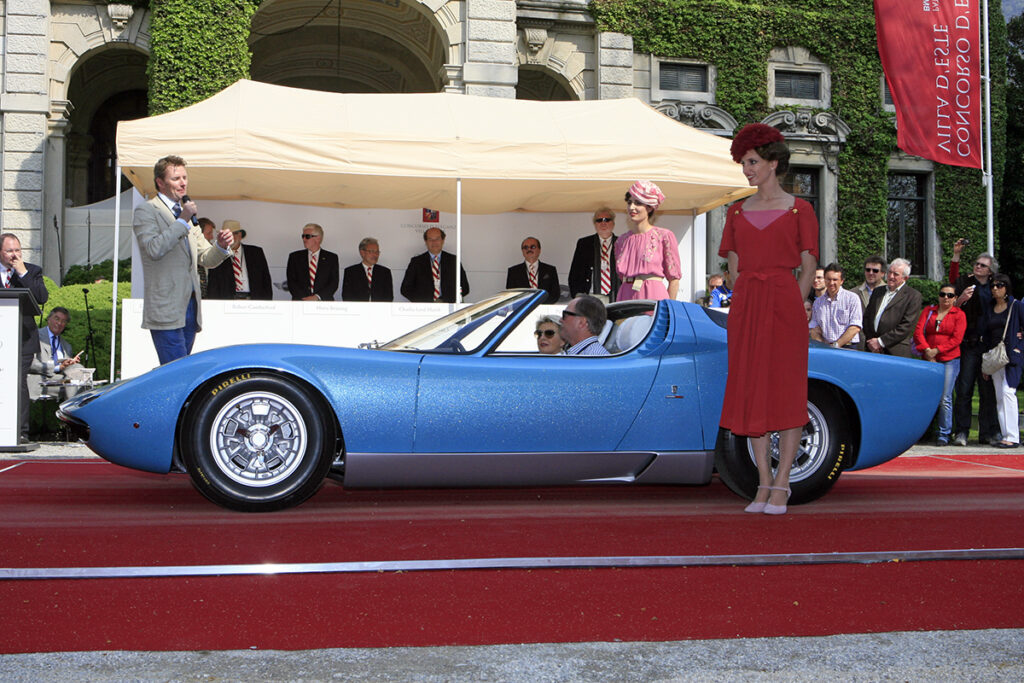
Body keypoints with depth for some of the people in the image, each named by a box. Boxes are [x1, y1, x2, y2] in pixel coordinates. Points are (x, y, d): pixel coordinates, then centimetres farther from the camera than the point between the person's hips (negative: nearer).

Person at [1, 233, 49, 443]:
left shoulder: (32, 271, 8)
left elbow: (42, 298, -7)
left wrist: (24, 274, -10)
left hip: (22, 337, -1)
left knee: (19, 383, -5)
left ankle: (21, 432, -1)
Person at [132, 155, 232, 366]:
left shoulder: (186, 213, 21)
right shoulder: (146, 211, 0)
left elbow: (207, 259, 21)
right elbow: (154, 249, -17)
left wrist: (221, 246, -1)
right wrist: (183, 221, -15)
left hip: (190, 307, 7)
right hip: (166, 311, -7)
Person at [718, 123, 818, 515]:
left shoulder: (798, 210, 3)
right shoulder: (737, 212, 14)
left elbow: (808, 267, 2)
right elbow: (733, 266, 15)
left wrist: (791, 307, -7)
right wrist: (746, 304, 4)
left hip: (785, 302, -4)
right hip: (745, 307, 4)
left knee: (787, 390, -4)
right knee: (751, 391, 3)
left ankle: (781, 484, 3)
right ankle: (763, 483, 11)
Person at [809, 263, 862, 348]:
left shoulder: (852, 298, 6)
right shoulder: (818, 302, 17)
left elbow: (855, 328, -3)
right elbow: (814, 329, 12)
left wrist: (836, 345, -9)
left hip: (847, 348, -3)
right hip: (825, 349, 3)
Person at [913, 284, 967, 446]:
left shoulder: (959, 315, 5)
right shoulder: (928, 310, 14)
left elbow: (956, 339, -4)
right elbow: (918, 331, 4)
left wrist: (936, 351, -11)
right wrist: (926, 350, -11)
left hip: (950, 360, -3)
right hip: (928, 360, 3)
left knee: (944, 398, -8)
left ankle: (944, 434, -2)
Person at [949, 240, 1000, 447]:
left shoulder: (993, 288, 14)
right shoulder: (965, 283, 6)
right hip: (968, 345, -3)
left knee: (988, 390, 5)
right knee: (964, 389, -4)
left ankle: (988, 432, 12)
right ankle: (961, 432, 0)